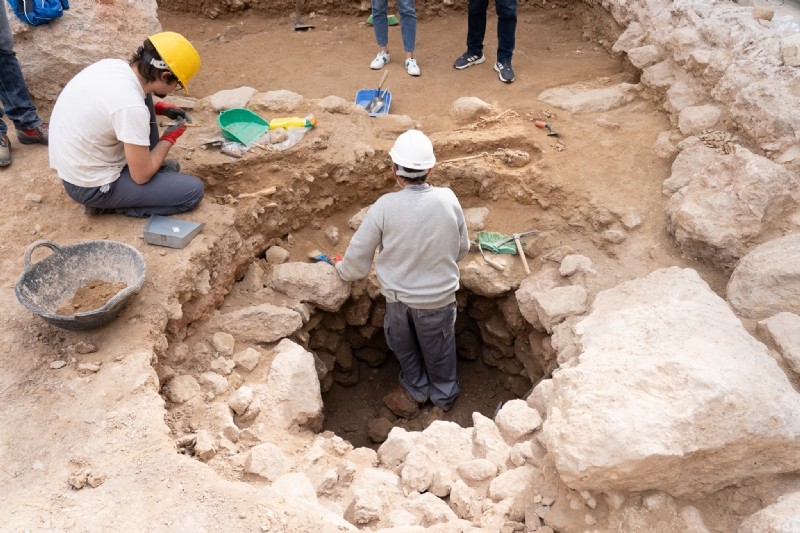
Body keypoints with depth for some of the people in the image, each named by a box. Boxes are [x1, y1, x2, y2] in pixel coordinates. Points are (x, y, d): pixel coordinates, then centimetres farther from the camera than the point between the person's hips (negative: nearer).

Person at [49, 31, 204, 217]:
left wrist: (159, 108, 9)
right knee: (194, 190, -5)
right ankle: (105, 202, 1)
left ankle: (154, 164, 19)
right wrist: (169, 138, -5)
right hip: (92, 186, -8)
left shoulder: (112, 64, -7)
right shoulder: (132, 108, -31)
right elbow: (141, 176, -19)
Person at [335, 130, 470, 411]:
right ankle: (444, 395, 46)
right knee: (438, 347, 26)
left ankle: (417, 389, 48)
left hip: (398, 296, -1)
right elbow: (462, 249, -4)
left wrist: (344, 271, 10)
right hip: (439, 296, 1)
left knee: (404, 345, 28)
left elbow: (359, 252, -12)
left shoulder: (385, 206, -23)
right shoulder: (448, 199, -19)